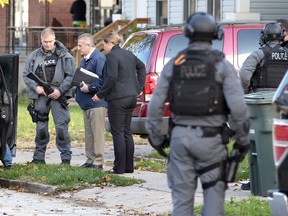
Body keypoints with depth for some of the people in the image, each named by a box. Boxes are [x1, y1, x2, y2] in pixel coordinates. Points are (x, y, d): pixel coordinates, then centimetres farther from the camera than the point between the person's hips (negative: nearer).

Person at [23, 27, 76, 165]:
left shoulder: (64, 55, 0)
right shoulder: (34, 56, 9)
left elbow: (71, 75, -2)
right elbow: (26, 75, 10)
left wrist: (60, 90, -12)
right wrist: (36, 87, -7)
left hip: (58, 95, -3)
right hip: (40, 96, 3)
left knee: (61, 126, -7)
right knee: (40, 127, 7)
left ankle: (66, 157, -2)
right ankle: (39, 157, 15)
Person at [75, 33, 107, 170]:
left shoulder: (99, 59, -14)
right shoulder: (84, 60, 18)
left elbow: (102, 81, -22)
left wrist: (89, 88, -19)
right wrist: (79, 85, 9)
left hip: (96, 102, -10)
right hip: (86, 103, 10)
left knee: (97, 133, -6)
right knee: (89, 134, 14)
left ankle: (98, 162, -4)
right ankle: (90, 159, 20)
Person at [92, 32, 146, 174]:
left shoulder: (112, 56, -13)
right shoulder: (129, 54, 14)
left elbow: (111, 78, -21)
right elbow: (141, 67, 27)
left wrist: (100, 95, -12)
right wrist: (139, 87, 26)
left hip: (118, 99, -9)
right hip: (131, 97, 9)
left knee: (118, 133, -4)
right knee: (126, 132, 14)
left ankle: (120, 167, -4)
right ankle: (129, 166, 15)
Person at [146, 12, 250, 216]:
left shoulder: (174, 64, 5)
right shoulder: (222, 65, -4)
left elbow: (155, 105, 3)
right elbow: (238, 106, -12)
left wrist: (156, 137, 14)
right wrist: (243, 139, -1)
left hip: (180, 136, 3)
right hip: (210, 137, -3)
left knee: (182, 194, 9)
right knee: (214, 192, 3)